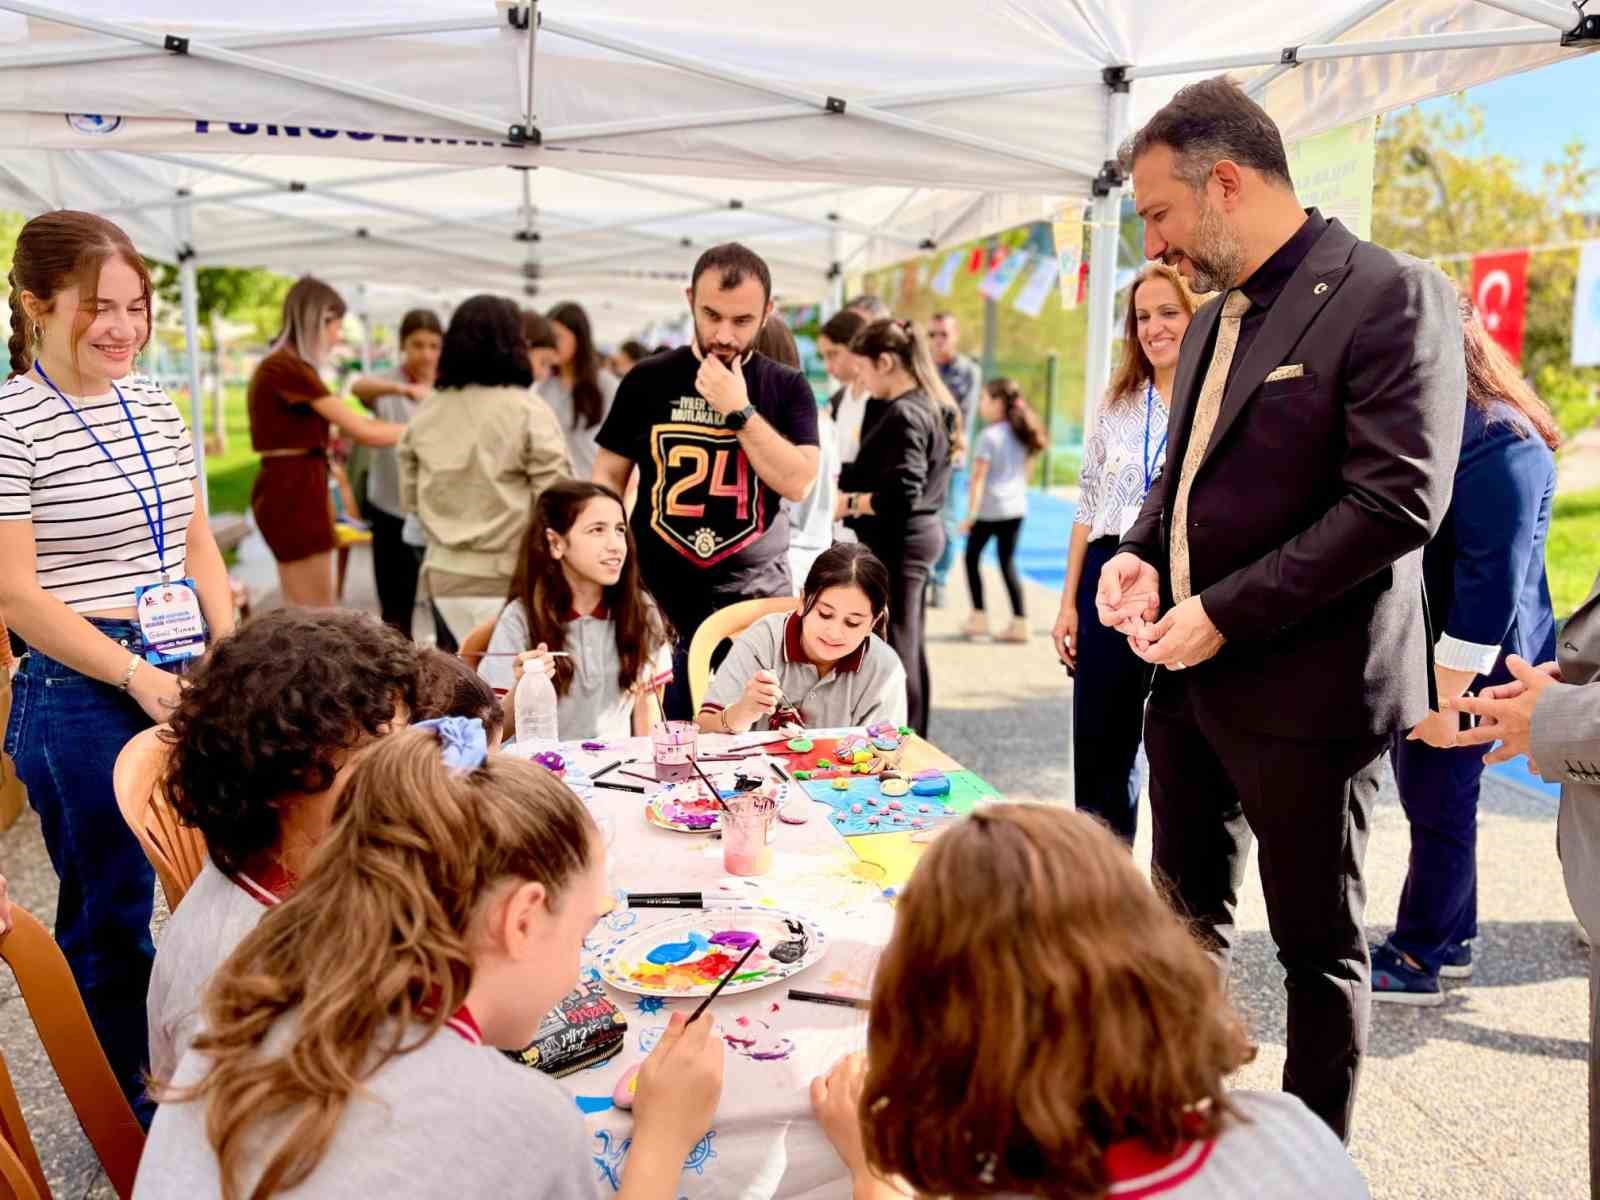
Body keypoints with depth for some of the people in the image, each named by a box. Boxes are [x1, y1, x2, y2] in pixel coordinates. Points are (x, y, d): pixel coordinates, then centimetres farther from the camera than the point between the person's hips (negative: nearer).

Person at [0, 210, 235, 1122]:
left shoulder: (156, 406, 8)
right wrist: (139, 676, -17)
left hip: (186, 681, 6)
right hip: (83, 697, -6)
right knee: (111, 910, 9)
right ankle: (121, 1108, 30)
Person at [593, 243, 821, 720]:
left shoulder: (786, 388, 1)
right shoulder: (648, 380, 2)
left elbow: (797, 483, -10)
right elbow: (608, 476, 6)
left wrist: (739, 409, -15)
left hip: (758, 607, 0)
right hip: (660, 604, 0)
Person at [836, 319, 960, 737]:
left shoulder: (904, 414, -19)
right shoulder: (931, 406, 12)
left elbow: (901, 495, -27)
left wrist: (848, 504, -17)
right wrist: (851, 481, 7)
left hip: (897, 541, -10)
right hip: (919, 534, 10)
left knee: (892, 649, -3)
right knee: (908, 646, 16)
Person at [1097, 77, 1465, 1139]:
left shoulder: (1390, 295, -12)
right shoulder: (1217, 316, 13)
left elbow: (1400, 500, -20)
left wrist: (1228, 612, -19)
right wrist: (1145, 554, 1)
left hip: (1302, 684, -8)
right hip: (1193, 672, 8)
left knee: (1319, 947, 8)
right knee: (1189, 920, 18)